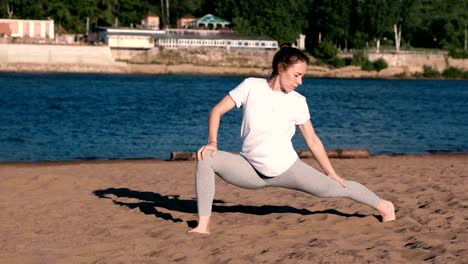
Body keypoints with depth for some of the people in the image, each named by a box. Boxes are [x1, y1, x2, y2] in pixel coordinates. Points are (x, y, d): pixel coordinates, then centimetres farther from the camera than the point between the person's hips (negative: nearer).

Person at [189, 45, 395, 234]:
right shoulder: (251, 87, -9)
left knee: (335, 188, 1)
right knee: (206, 159, -22)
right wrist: (212, 142, -19)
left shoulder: (298, 102, -7)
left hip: (286, 169, 0)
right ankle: (203, 225, -19)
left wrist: (331, 173, 6)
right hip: (251, 170, 0)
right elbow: (217, 111, -4)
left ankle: (383, 206, 30)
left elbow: (313, 141, 3)